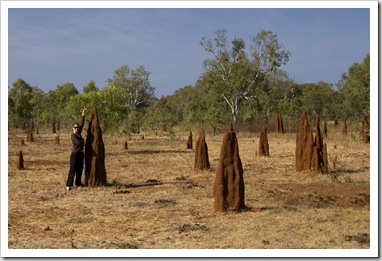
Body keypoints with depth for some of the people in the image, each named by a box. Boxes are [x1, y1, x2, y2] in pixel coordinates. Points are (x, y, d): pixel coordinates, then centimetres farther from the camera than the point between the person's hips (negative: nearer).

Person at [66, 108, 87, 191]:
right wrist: (83, 141, 0)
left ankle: (78, 184, 14)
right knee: (73, 169, -7)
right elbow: (78, 142, -21)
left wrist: (83, 114, 4)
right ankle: (69, 185, -6)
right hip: (75, 153, -8)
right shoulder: (73, 135, -11)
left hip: (81, 153, 8)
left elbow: (82, 124, 7)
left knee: (80, 169, 8)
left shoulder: (79, 133, 10)